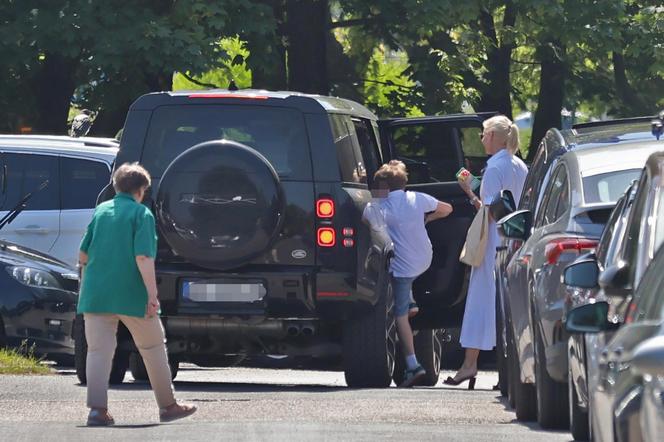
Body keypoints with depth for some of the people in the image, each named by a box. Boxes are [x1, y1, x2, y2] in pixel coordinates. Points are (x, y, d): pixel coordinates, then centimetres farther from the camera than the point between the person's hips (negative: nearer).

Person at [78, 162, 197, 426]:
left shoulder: (101, 211, 10)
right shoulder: (141, 214, -5)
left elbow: (83, 255, 14)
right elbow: (143, 257, -16)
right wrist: (153, 295, -17)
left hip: (95, 293, 4)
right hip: (131, 295, -4)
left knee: (98, 350, 3)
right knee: (153, 348, 11)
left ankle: (97, 409, -9)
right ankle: (168, 406, 19)